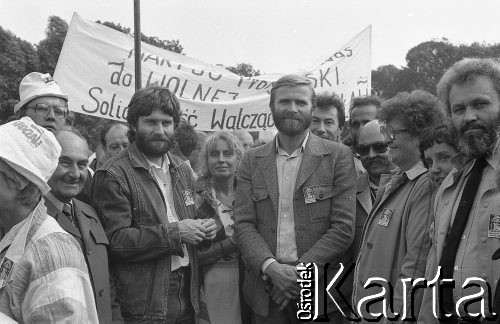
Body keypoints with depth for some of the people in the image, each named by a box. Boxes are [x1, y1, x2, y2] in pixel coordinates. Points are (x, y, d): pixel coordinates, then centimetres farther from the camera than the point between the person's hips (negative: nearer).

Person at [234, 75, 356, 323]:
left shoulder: (338, 156, -2)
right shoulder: (252, 161, 6)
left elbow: (344, 228, -7)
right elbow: (243, 225, 0)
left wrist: (300, 271, -14)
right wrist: (271, 267, -16)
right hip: (266, 292, 2)